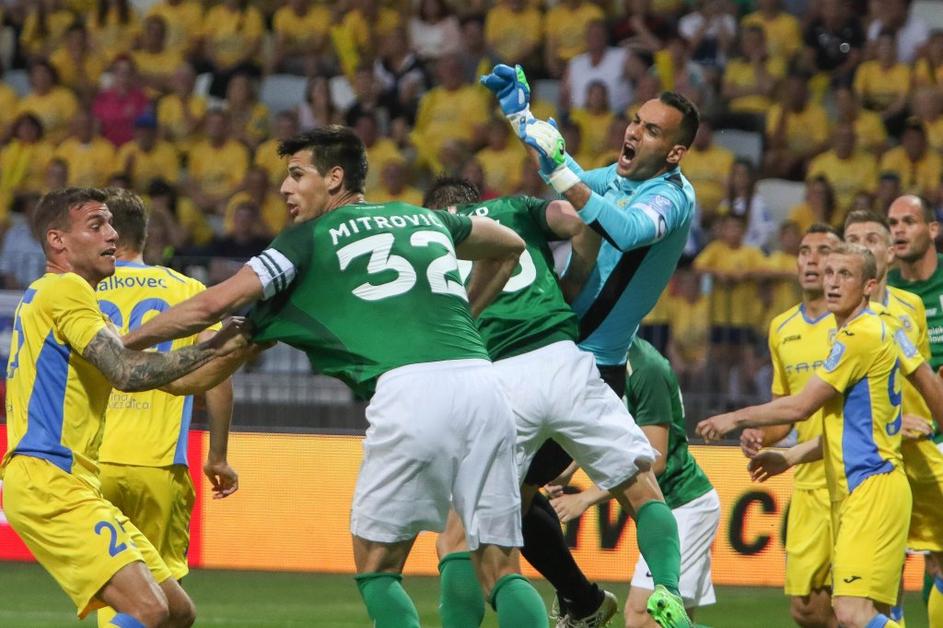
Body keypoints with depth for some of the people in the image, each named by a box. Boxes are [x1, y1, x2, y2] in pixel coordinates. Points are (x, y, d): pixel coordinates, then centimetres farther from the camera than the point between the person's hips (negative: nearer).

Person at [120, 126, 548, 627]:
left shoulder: (312, 238, 13)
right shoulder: (427, 220, 27)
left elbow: (214, 304, 8)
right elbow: (509, 247, 45)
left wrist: (119, 345, 18)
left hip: (409, 389, -4)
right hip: (482, 383, 4)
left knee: (376, 569, 9)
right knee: (500, 571, 4)